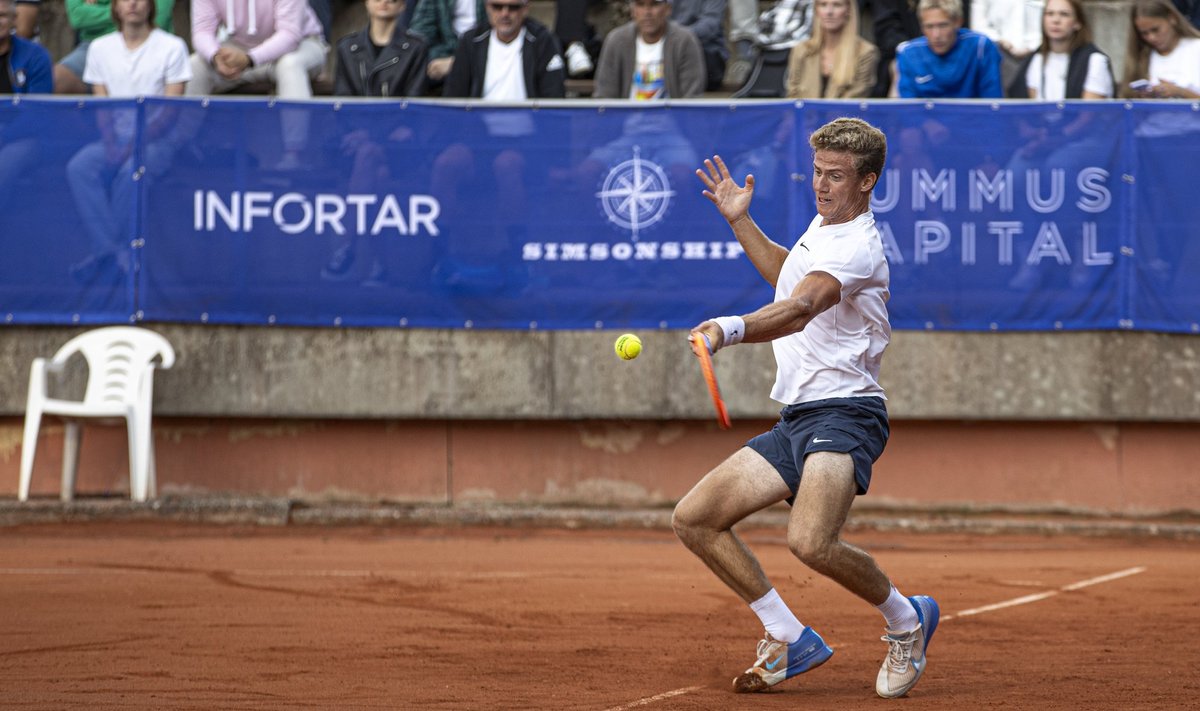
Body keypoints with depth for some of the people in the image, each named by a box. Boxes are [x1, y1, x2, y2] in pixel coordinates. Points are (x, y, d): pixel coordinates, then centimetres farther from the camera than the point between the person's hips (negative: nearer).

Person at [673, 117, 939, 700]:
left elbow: (799, 308, -34)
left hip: (843, 412, -10)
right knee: (694, 519, 2)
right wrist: (739, 221, 29)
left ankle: (906, 619, -3)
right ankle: (791, 641, 9)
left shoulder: (856, 248, -15)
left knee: (809, 542, -32)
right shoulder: (821, 226, 16)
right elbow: (786, 274, 40)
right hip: (794, 421, 10)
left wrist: (731, 329, -50)